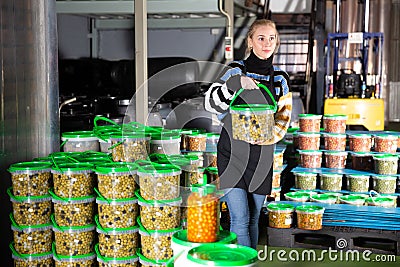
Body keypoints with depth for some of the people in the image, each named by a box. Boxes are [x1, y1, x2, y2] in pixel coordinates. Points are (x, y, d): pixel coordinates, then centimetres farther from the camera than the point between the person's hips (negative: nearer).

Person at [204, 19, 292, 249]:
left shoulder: (281, 79, 7)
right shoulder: (236, 70, -1)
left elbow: (283, 118, 6)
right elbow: (211, 103, -11)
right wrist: (235, 83, -27)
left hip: (262, 158, 3)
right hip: (232, 154, -3)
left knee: (253, 220, 13)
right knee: (240, 220, -9)